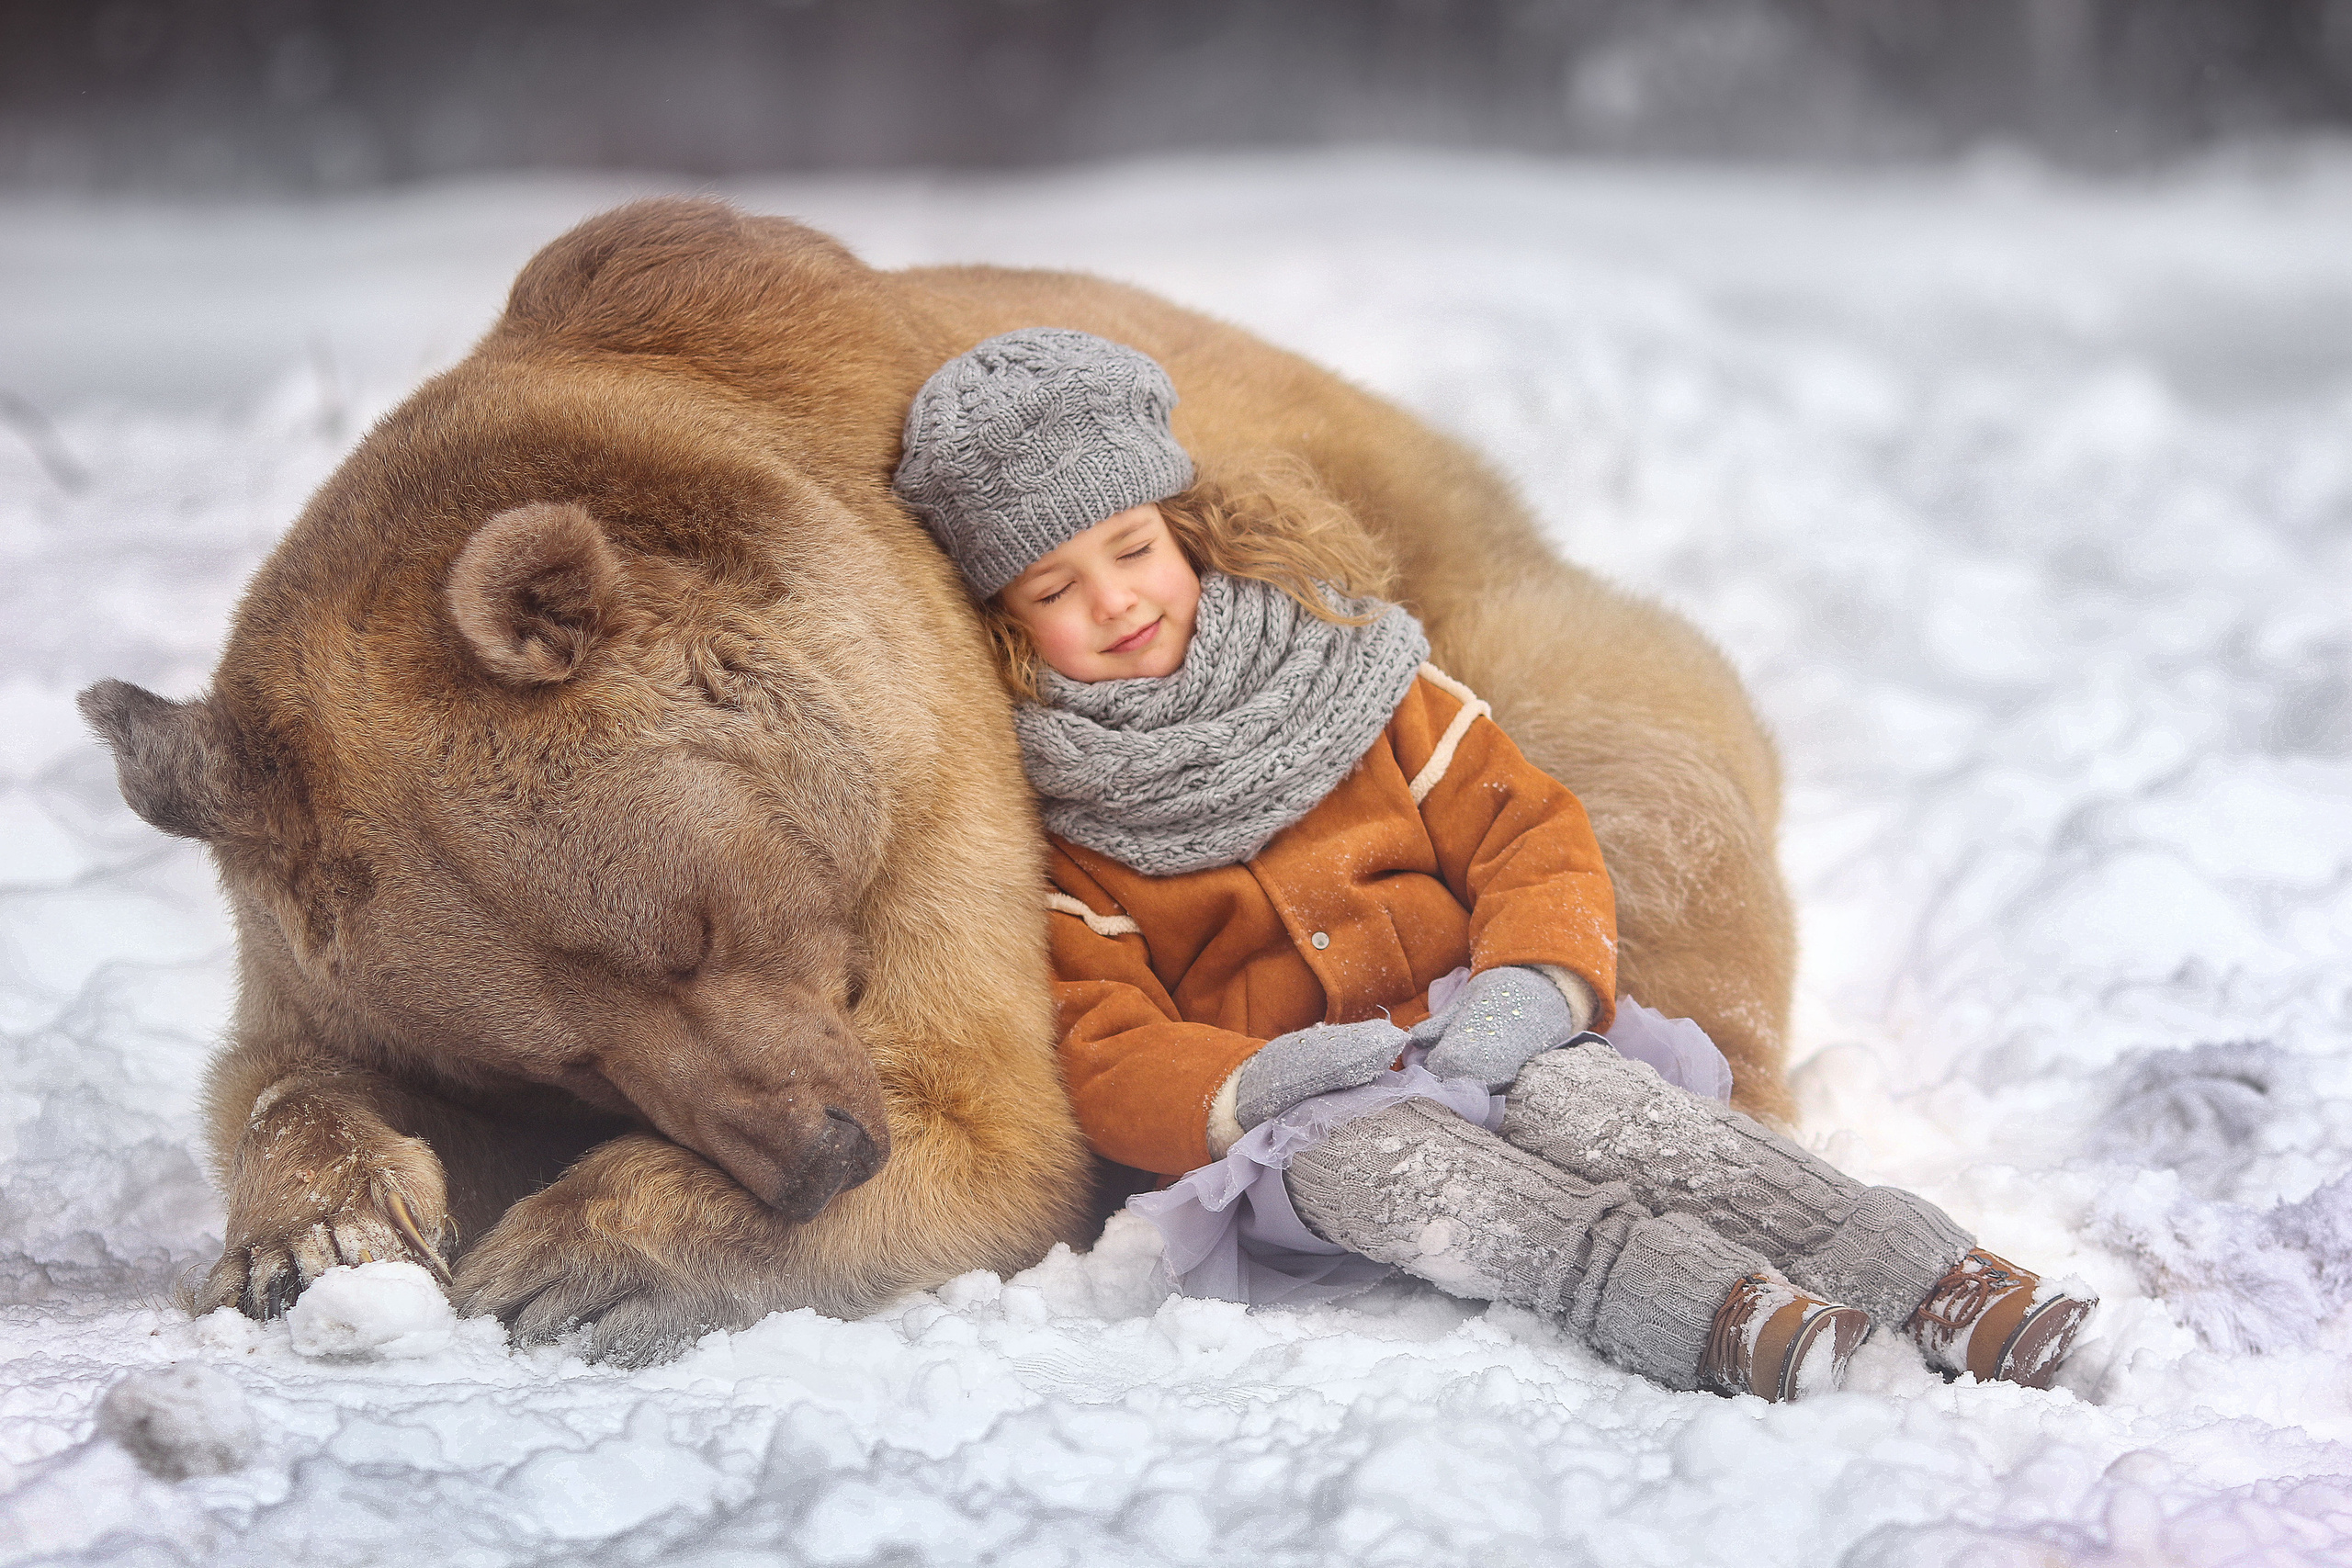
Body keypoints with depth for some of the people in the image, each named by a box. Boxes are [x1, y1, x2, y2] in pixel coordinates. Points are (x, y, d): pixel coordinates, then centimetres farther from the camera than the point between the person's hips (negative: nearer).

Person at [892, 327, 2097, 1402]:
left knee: (1582, 1097, -32)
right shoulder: (1049, 826, 5)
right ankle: (1711, 1314, -57)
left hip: (1479, 1046, 2)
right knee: (1379, 1157, -37)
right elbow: (1104, 1057, -3)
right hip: (1296, 1131, -2)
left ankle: (1922, 1275, -45)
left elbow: (1528, 837, 8)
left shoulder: (1341, 668, 11)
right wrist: (1250, 1086, -25)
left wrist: (1534, 981, -14)